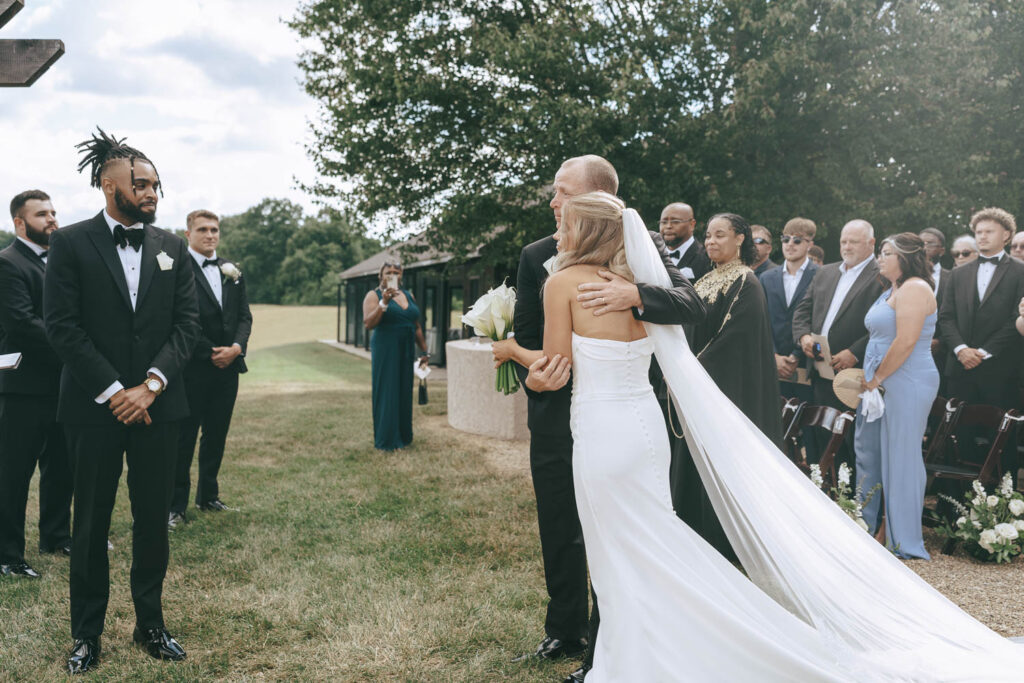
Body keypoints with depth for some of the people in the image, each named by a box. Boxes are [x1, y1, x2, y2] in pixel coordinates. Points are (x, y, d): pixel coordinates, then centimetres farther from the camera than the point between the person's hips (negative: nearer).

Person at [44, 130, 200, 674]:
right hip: (94, 405, -3)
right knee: (91, 524, 7)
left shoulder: (171, 248, 8)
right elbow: (63, 327, -8)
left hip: (157, 403, 3)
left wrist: (150, 385, -10)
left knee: (153, 519, 9)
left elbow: (187, 323, 2)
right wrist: (113, 392, -13)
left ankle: (150, 624, 23)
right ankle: (87, 635, 20)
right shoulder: (70, 243, -2)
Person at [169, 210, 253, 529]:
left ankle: (208, 495, 26)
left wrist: (237, 347, -5)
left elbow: (244, 316, 12)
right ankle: (176, 505, 9)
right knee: (183, 437, 1)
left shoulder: (233, 271, 13)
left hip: (227, 367, 6)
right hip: (192, 368, -6)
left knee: (217, 435, 13)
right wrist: (211, 353, -12)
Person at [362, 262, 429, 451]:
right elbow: (368, 323, -16)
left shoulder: (408, 295, 14)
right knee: (387, 394, -4)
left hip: (406, 351, 5)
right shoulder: (374, 295, -3)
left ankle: (403, 435, 18)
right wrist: (384, 302, -25)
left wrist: (424, 350, 15)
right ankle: (386, 440, 2)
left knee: (404, 393, 9)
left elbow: (417, 326, 18)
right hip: (385, 351, -5)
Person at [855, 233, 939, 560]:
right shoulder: (891, 291, 17)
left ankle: (904, 543, 8)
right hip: (880, 385, 10)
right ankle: (863, 530, 26)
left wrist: (877, 378, -14)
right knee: (867, 453, 13)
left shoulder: (915, 289, -13)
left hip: (906, 385, -10)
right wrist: (870, 379, 11)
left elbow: (906, 341, -21)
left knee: (901, 459, -3)